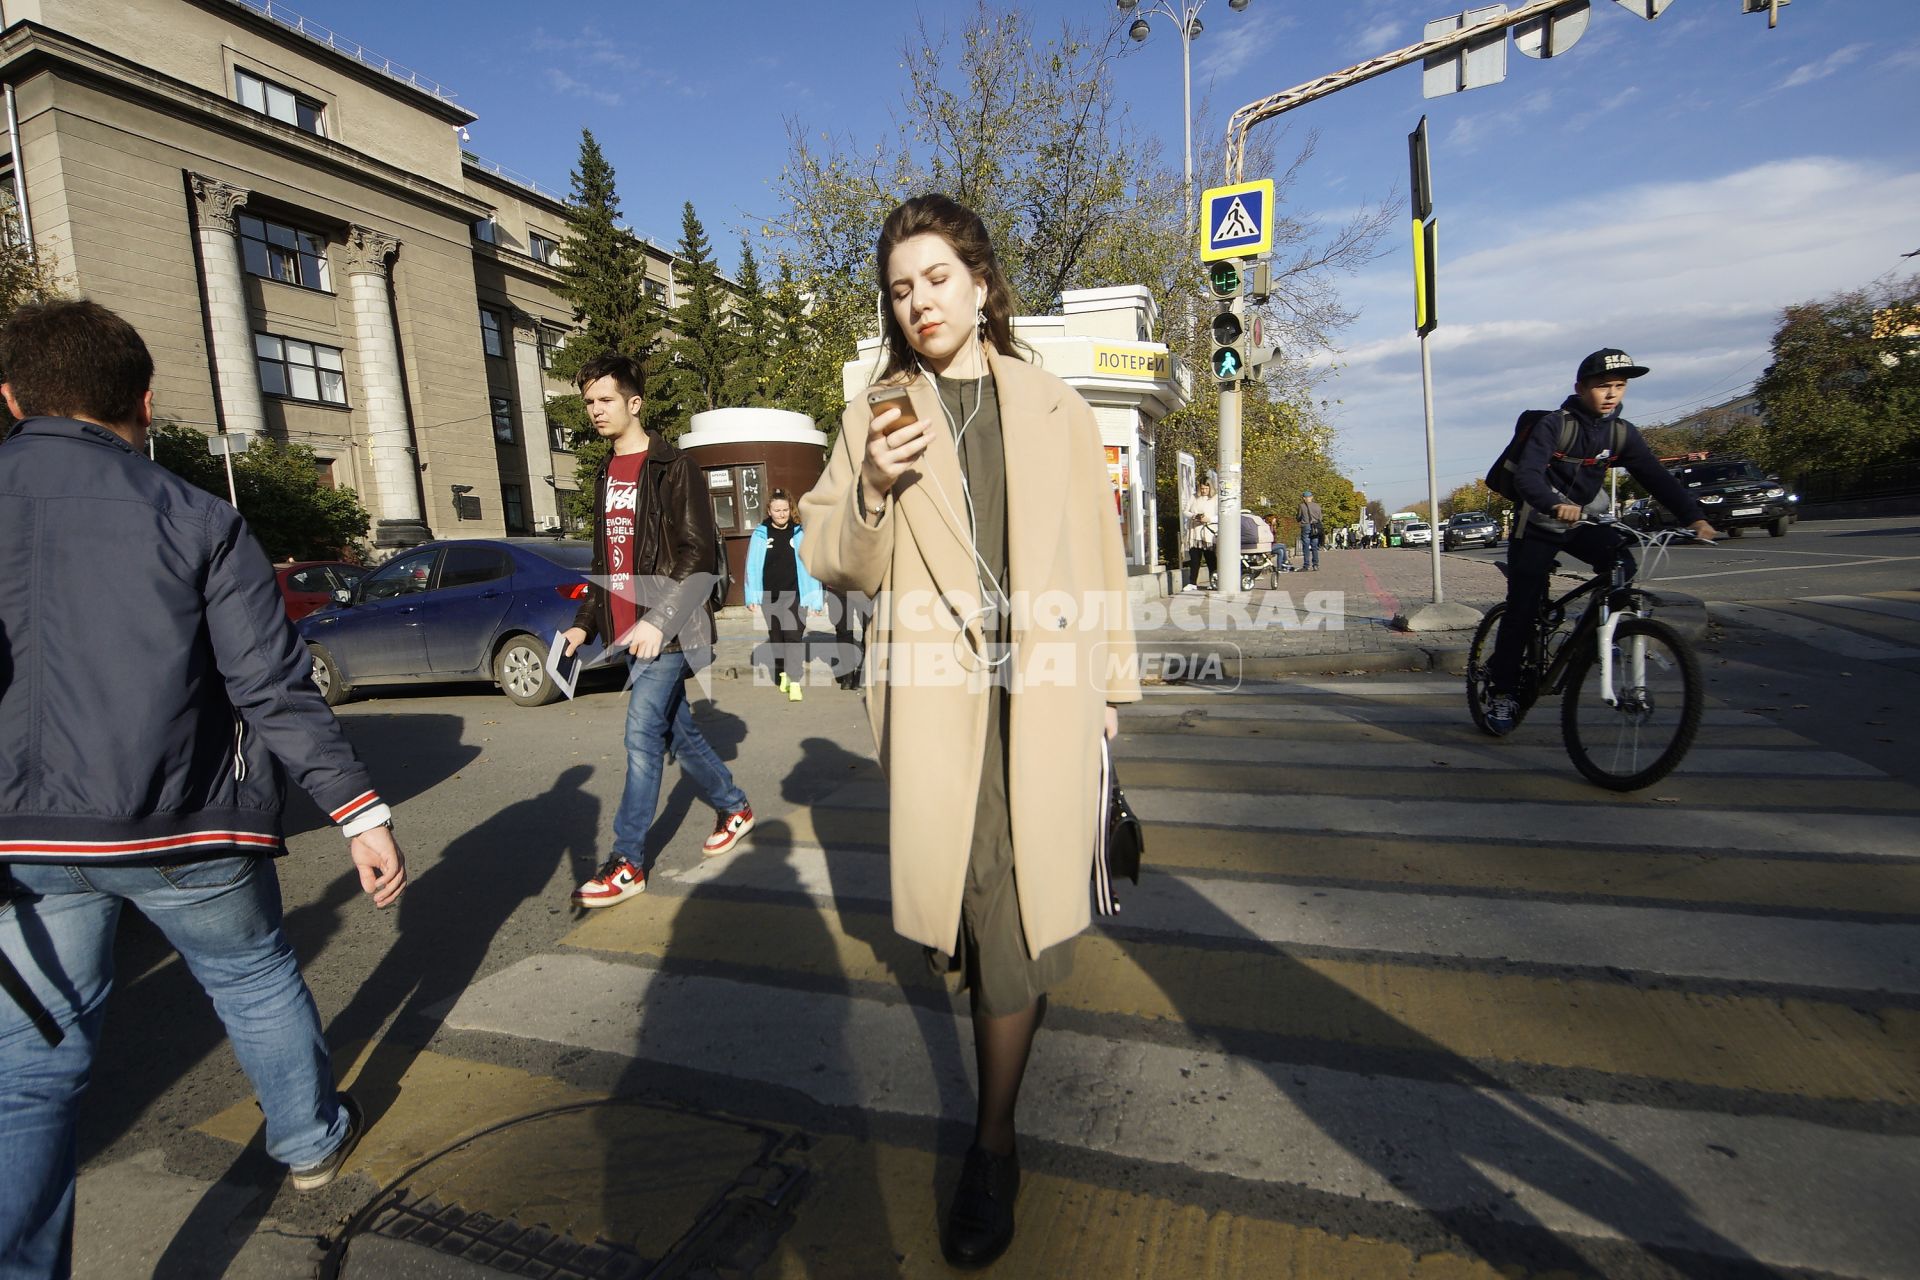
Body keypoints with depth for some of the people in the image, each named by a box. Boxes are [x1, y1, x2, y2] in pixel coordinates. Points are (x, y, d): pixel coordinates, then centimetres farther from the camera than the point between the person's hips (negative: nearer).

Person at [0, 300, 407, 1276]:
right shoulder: (198, 519, -6)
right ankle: (311, 1139, 39)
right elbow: (275, 687, -11)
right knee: (255, 982, 20)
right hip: (184, 828, -1)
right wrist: (359, 811, -9)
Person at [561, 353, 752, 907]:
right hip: (628, 630, 8)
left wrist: (659, 620, -21)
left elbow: (699, 553, -14)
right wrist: (584, 622, 16)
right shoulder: (606, 475, 17)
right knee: (678, 731, 14)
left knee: (643, 735, -9)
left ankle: (628, 863, 0)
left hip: (667, 630, -8)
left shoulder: (673, 467, -7)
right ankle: (735, 807, 33)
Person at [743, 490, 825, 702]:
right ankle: (783, 674, 31)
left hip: (794, 594, -2)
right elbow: (752, 566, 1)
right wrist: (752, 596, -1)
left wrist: (815, 597, -6)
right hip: (769, 596, 2)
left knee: (794, 636, -10)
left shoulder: (799, 533, -2)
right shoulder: (760, 534, 0)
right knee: (776, 637, 14)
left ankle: (795, 683, -11)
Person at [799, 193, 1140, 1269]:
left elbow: (1100, 553, 10)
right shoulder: (877, 417, 10)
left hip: (1047, 686, 0)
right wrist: (872, 489, -14)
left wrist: (1113, 680, 8)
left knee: (1022, 897, -2)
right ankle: (1021, 993, 40)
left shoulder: (1057, 408, 10)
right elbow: (836, 565, 5)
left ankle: (995, 1143, 14)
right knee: (964, 893, 7)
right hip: (936, 688, 1)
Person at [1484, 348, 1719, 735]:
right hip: (1538, 524, -5)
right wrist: (1556, 504, -50)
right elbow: (1526, 474, -31)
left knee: (1622, 568, -23)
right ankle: (1502, 689, 2)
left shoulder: (1622, 433, -2)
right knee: (1522, 609, -8)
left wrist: (1694, 517, -19)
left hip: (1586, 521, 5)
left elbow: (1656, 478, -6)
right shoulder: (1554, 425, -17)